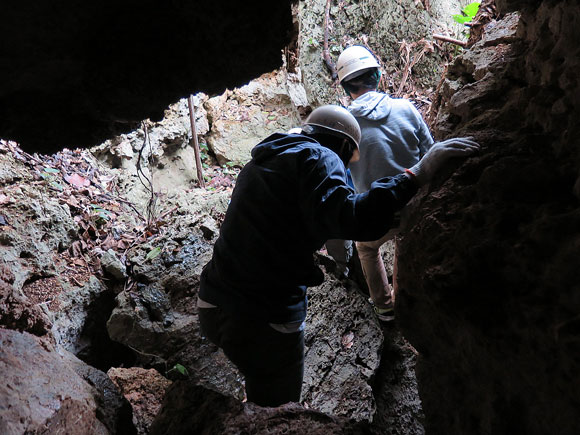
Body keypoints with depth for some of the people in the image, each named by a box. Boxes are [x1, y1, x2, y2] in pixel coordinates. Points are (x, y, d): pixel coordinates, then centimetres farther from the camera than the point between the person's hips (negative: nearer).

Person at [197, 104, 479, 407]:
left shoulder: (261, 162, 18)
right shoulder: (318, 157, -8)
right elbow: (349, 219, -28)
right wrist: (415, 176, -25)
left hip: (212, 303, 8)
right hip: (264, 319, -8)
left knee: (260, 392, 30)